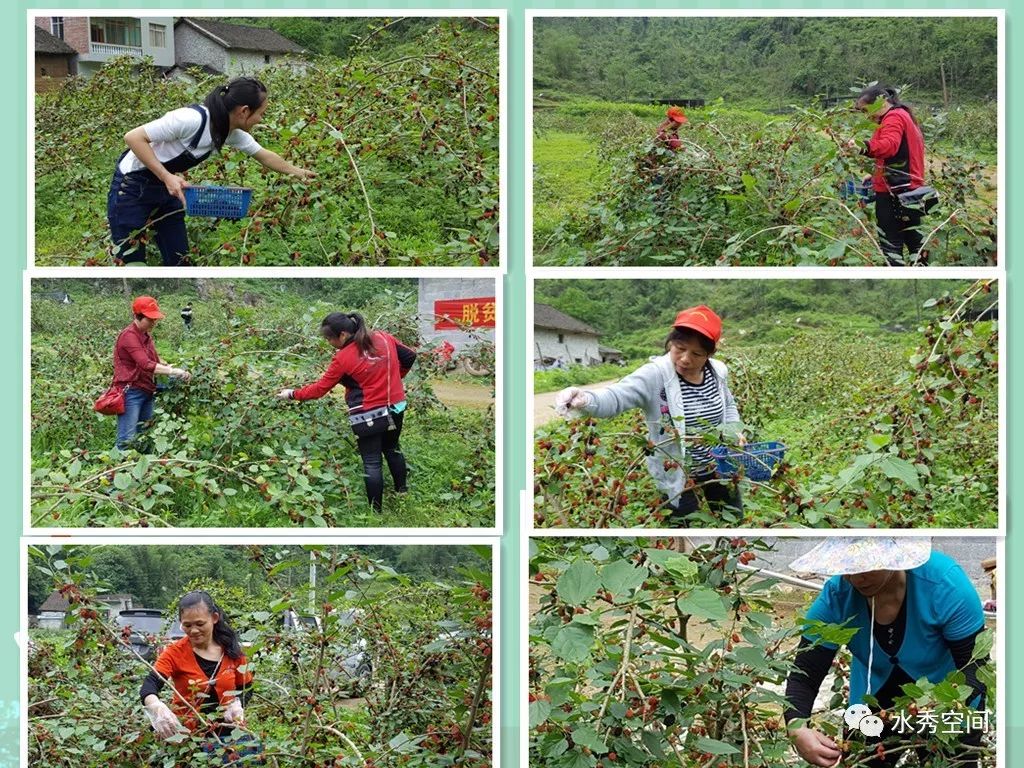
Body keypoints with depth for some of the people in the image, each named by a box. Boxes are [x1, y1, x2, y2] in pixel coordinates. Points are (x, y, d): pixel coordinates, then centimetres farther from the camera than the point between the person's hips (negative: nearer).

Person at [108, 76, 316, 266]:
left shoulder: (233, 133, -7)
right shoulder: (192, 120, -32)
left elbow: (265, 156, 14)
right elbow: (133, 137, -29)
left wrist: (297, 172, 22)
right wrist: (167, 177, -34)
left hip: (167, 188, 8)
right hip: (132, 188, -8)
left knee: (178, 260, 7)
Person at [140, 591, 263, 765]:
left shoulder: (232, 649, 5)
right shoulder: (175, 653, -4)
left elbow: (245, 688, 15)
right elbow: (149, 686, -18)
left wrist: (236, 704, -9)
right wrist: (158, 709, -41)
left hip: (230, 731, 2)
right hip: (190, 735, -2)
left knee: (251, 757, -23)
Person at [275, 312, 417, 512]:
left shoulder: (343, 358, -16)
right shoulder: (384, 338, -3)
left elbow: (320, 388, -8)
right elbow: (409, 356, 7)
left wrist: (292, 394, 3)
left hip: (368, 417, -6)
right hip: (396, 408, 6)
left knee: (372, 463, 5)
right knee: (392, 449, 27)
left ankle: (376, 509, 11)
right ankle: (402, 492, 39)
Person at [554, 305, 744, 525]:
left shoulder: (718, 371, -4)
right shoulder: (655, 375, -21)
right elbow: (615, 398, -36)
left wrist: (734, 431, -2)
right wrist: (584, 399, -57)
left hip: (720, 471, 5)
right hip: (678, 478, -5)